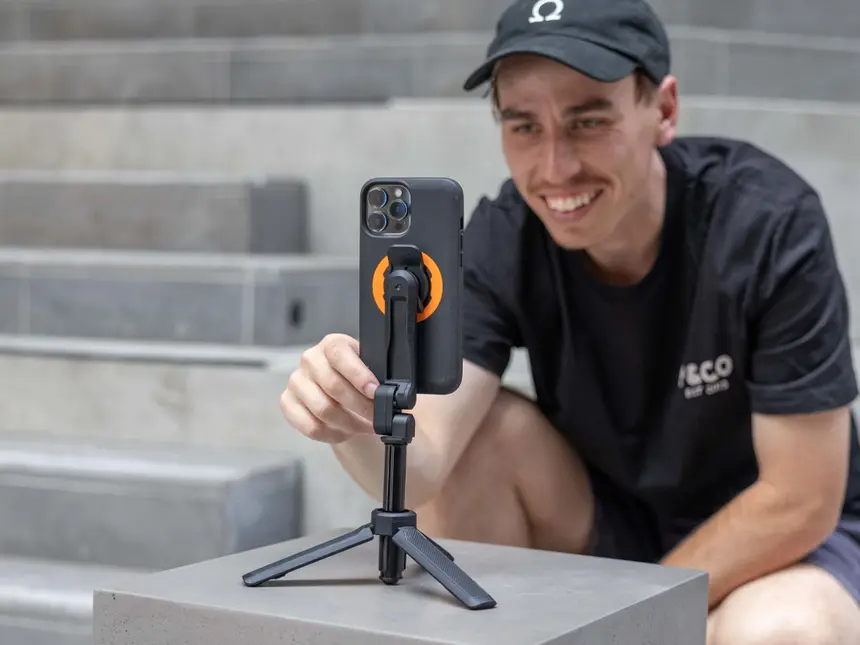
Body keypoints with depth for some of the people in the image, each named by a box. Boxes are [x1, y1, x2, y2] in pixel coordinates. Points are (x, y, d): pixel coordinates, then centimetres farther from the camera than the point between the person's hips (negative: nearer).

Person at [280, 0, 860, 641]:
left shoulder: (769, 224, -26)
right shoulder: (501, 240, -16)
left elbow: (798, 503, -22)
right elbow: (422, 471, -26)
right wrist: (357, 426, -49)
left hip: (787, 546, -3)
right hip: (611, 532, 4)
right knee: (475, 430, -21)